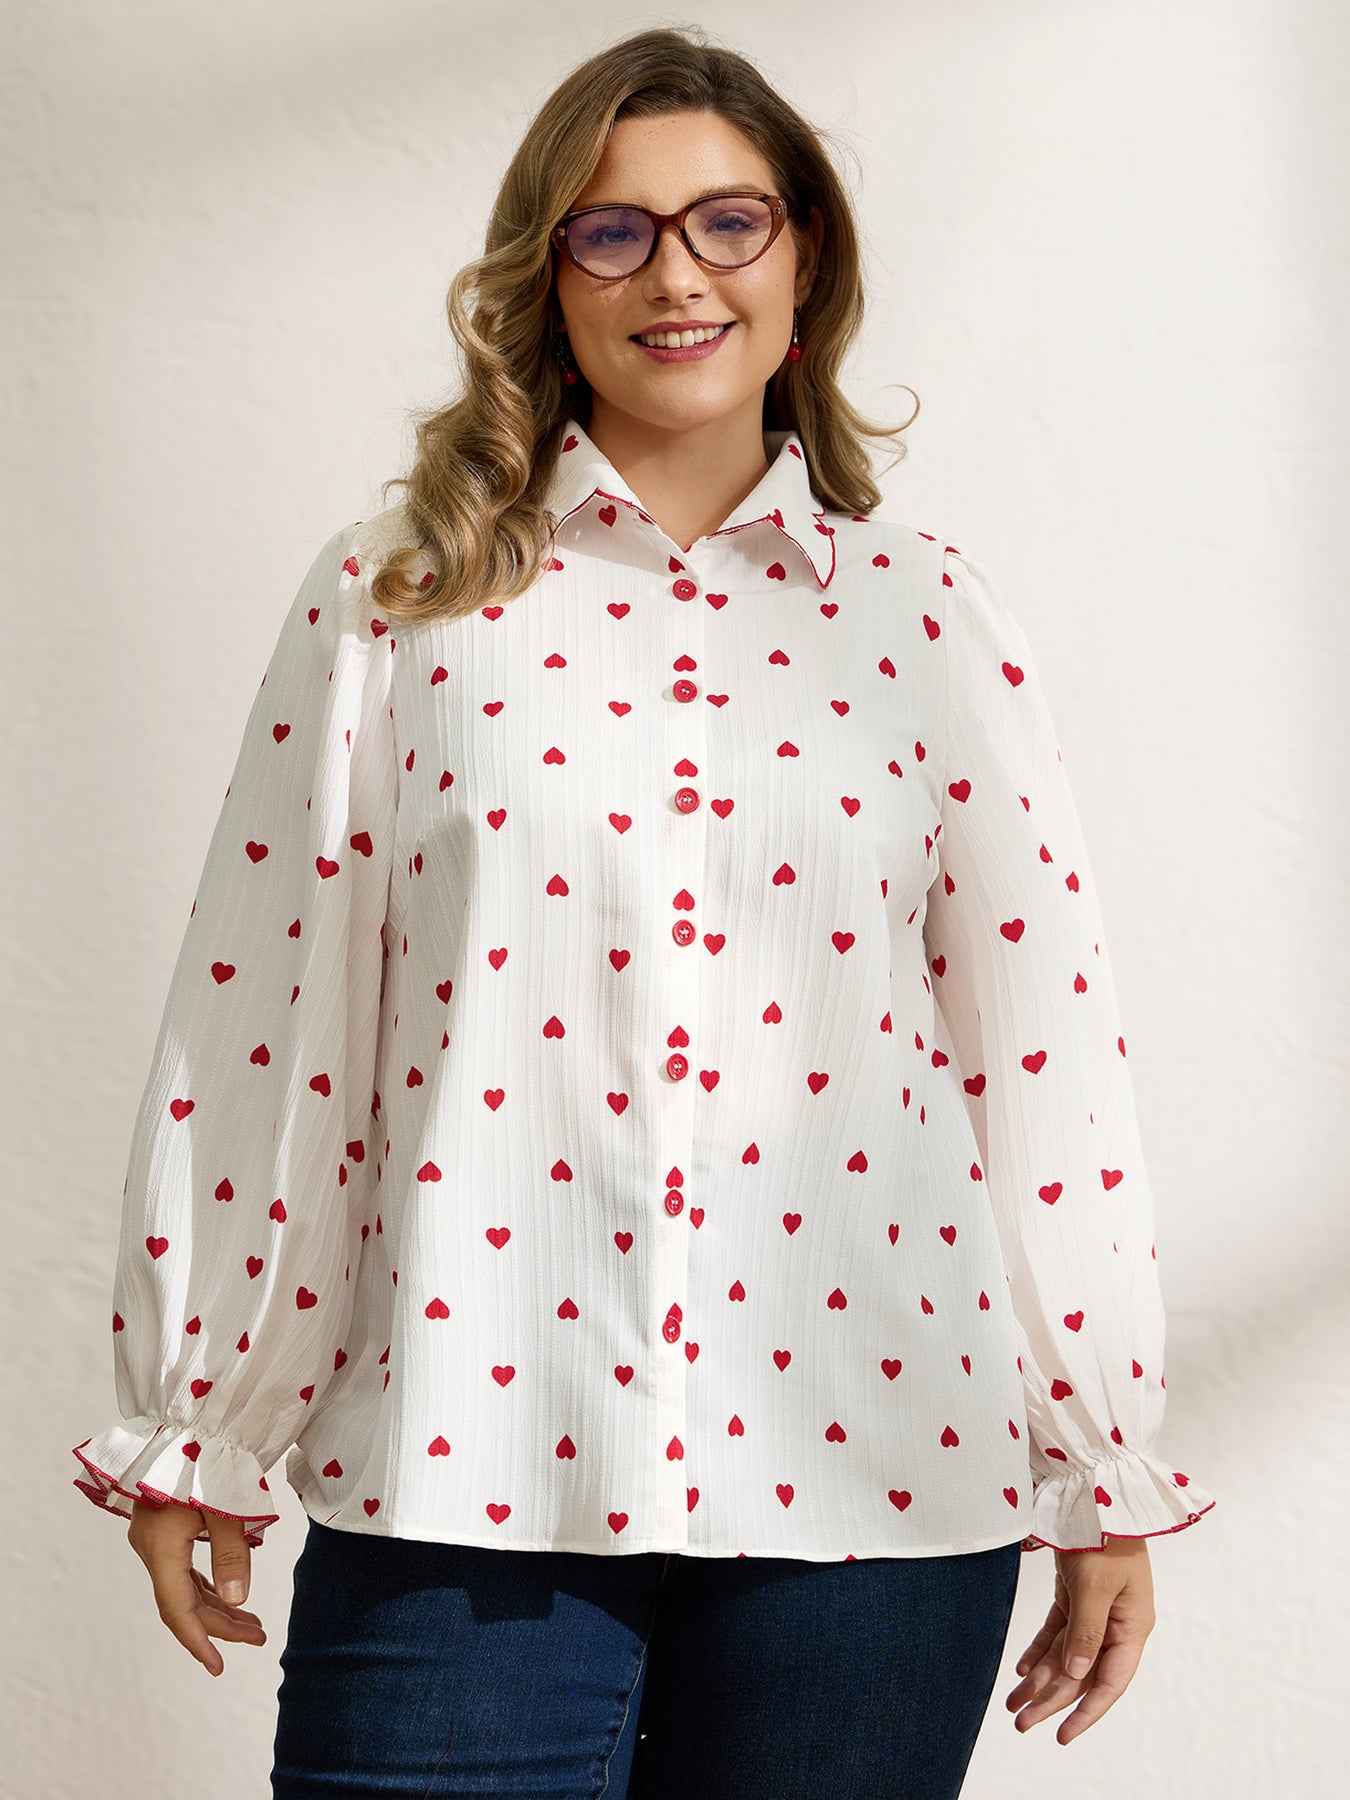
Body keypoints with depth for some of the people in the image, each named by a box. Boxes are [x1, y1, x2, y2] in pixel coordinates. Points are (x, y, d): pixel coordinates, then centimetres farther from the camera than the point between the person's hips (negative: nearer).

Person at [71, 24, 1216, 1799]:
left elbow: (1047, 1039, 7)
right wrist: (188, 1443, 6)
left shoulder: (926, 614, 7)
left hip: (867, 1477, 1)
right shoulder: (396, 602, 5)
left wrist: (1107, 1479, 7)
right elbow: (261, 1028, 5)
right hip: (464, 1459, -1)